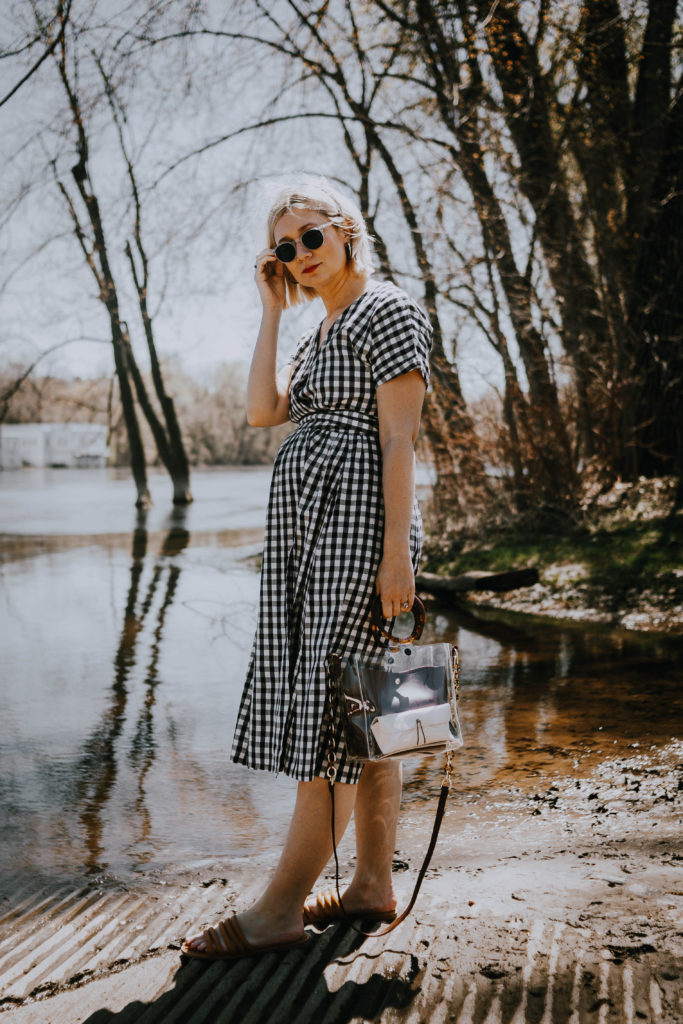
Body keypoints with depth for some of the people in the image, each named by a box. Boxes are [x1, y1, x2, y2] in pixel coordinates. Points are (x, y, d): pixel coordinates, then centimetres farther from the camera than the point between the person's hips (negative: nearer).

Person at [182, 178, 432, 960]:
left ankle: (281, 908, -5)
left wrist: (397, 551, -19)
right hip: (313, 526, 9)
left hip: (359, 522, -9)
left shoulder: (386, 311, -4)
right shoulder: (323, 331, 22)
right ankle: (373, 884, 16)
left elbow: (399, 438, -13)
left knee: (330, 707, -9)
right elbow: (263, 410, 8)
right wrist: (272, 309, 10)